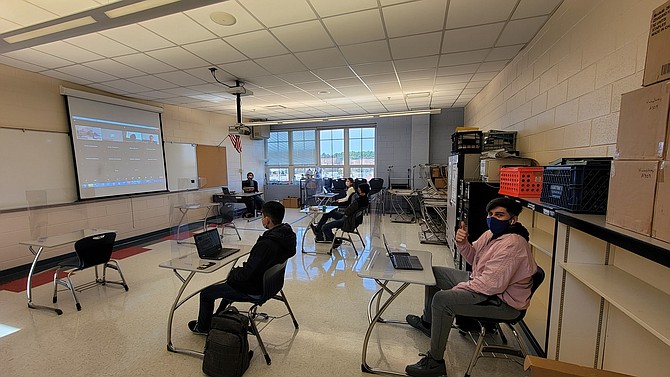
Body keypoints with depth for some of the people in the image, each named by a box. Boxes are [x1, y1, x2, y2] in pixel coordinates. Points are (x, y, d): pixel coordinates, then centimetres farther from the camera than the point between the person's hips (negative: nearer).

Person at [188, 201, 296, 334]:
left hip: (255, 290, -8)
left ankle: (203, 327, 37)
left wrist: (233, 272, -5)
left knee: (206, 294, 12)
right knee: (231, 280, 33)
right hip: (269, 282, 9)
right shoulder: (288, 234, -9)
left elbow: (247, 274, -30)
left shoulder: (266, 244, -35)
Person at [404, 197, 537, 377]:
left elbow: (492, 285, -32)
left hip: (503, 300, -10)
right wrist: (462, 243, -10)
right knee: (434, 272, 14)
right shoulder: (492, 233, 2)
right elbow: (474, 258, 11)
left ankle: (435, 362, -11)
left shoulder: (512, 244, -28)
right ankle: (427, 322, 33)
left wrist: (458, 288, -20)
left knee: (442, 300, -29)